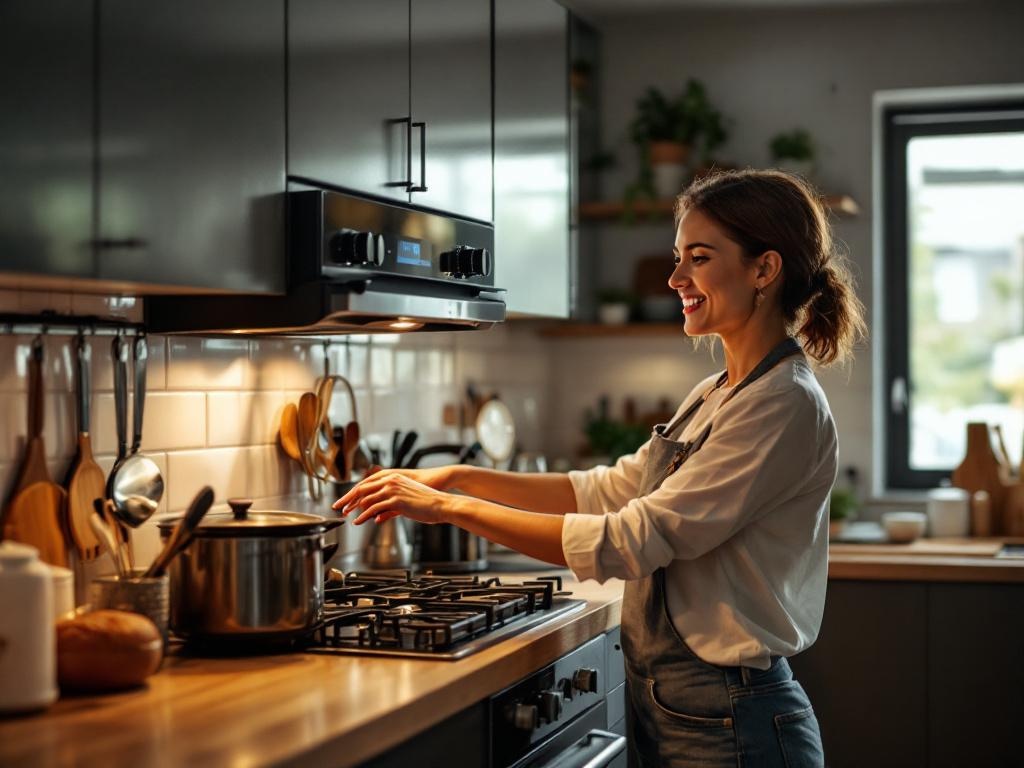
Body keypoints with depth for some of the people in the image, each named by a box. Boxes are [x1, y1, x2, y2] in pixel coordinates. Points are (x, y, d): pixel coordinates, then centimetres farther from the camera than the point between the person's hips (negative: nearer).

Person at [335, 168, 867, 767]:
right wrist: (461, 477, 1)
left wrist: (452, 508, -20)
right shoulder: (716, 396, 10)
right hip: (664, 706, 8)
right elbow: (609, 491, 11)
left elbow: (629, 542, -23)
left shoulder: (785, 406, -19)